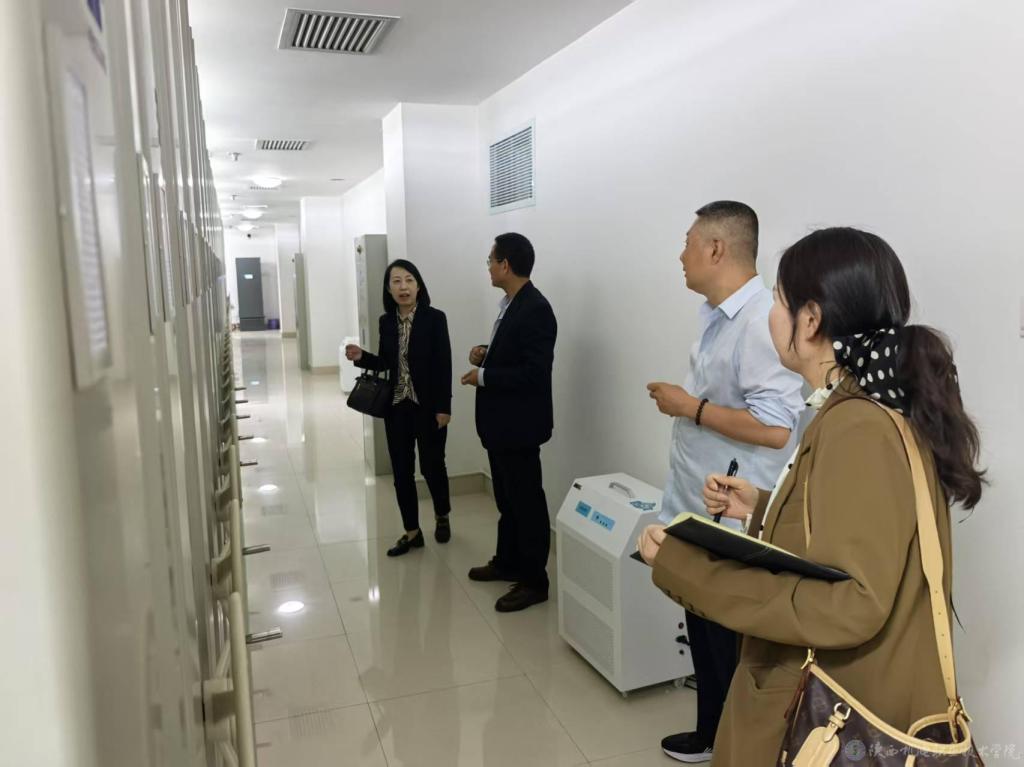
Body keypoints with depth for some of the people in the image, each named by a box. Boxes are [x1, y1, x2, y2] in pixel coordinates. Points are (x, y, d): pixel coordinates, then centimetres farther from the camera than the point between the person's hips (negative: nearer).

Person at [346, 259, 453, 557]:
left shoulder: (435, 318, -9)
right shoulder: (386, 321, 4)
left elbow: (444, 365, -11)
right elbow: (385, 363, 13)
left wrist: (443, 407, -14)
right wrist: (361, 357, -7)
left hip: (428, 406, -4)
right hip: (396, 407, 4)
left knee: (432, 465, 7)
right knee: (401, 470, 8)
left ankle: (442, 516, 35)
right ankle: (412, 532, 21)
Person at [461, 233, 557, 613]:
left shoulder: (535, 309, -20)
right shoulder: (510, 303, 10)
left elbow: (534, 372, -26)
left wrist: (484, 376, -20)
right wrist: (486, 354, 4)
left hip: (519, 424, -10)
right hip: (501, 422, 10)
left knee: (527, 502, 2)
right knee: (507, 498, 21)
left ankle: (534, 581, 14)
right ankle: (507, 561, 36)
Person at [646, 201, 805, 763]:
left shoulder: (761, 322, -23)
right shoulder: (717, 316, 7)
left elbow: (775, 428, -29)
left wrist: (689, 407, -20)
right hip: (699, 511, 9)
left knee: (733, 644, 8)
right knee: (704, 633, 22)